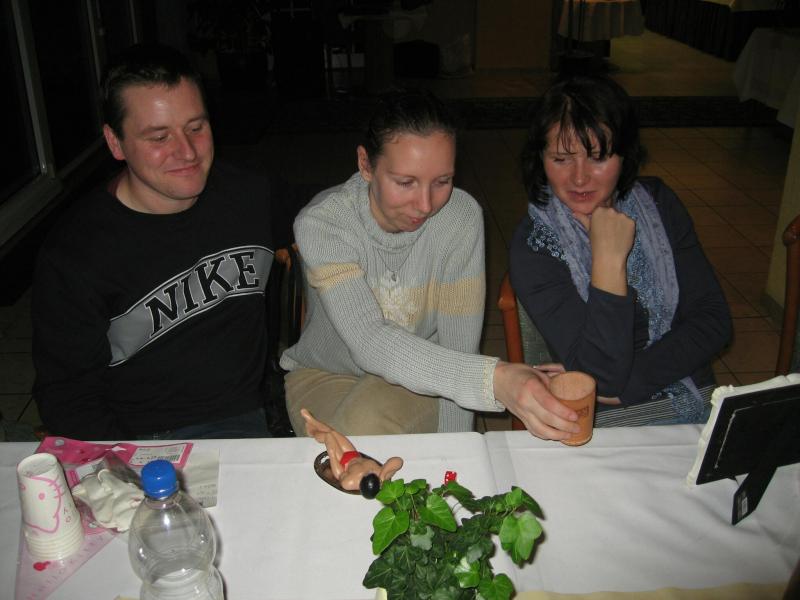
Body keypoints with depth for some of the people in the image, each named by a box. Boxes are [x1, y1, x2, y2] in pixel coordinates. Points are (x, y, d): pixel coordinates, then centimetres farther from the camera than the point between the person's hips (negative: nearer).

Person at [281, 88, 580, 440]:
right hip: (324, 377, 0)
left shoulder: (461, 217, -19)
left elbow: (458, 347, -16)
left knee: (366, 423, -31)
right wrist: (493, 379, -53)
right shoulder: (319, 224, -25)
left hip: (421, 379, 1)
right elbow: (369, 343, -39)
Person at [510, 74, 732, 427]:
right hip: (605, 425, -4)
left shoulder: (658, 204, 1)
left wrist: (628, 383, -13)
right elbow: (600, 379, -18)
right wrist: (610, 261, -22)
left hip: (697, 406, 4)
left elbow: (714, 320, -2)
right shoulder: (533, 246, -13)